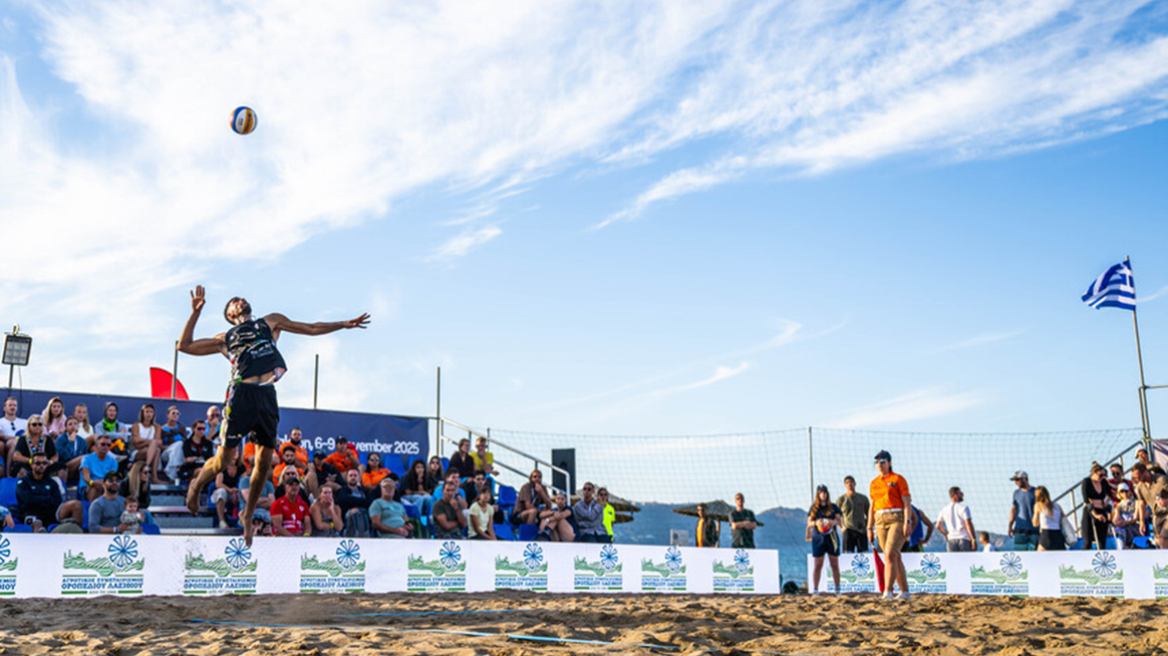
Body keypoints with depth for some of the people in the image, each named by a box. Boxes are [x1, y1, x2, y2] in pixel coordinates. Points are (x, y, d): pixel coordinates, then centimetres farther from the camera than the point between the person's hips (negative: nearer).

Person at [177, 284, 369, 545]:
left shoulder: (270, 322, 26)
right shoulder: (224, 339, 22)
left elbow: (310, 328, 30)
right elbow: (185, 345, 21)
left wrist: (344, 324, 28)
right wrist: (196, 312, 15)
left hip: (267, 394, 2)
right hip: (241, 393, -2)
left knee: (264, 462, 2)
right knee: (225, 456, -5)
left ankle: (248, 516, 17)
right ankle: (196, 486, 25)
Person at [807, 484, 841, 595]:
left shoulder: (833, 507, 11)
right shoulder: (814, 508, 9)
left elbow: (839, 520, 5)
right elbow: (809, 523, 5)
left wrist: (834, 522, -18)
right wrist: (816, 522, -17)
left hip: (832, 537, 1)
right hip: (818, 537, -1)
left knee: (835, 564, 1)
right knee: (818, 565, -2)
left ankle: (837, 589, 7)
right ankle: (815, 589, -1)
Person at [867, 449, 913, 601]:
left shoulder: (898, 479, 0)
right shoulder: (874, 483, 16)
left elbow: (907, 502, -6)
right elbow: (872, 507, 18)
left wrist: (907, 522, -16)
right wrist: (869, 528, 14)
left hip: (897, 519, -6)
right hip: (880, 521, 6)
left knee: (890, 554, -18)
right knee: (895, 557, 7)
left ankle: (888, 591, -19)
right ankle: (904, 591, 14)